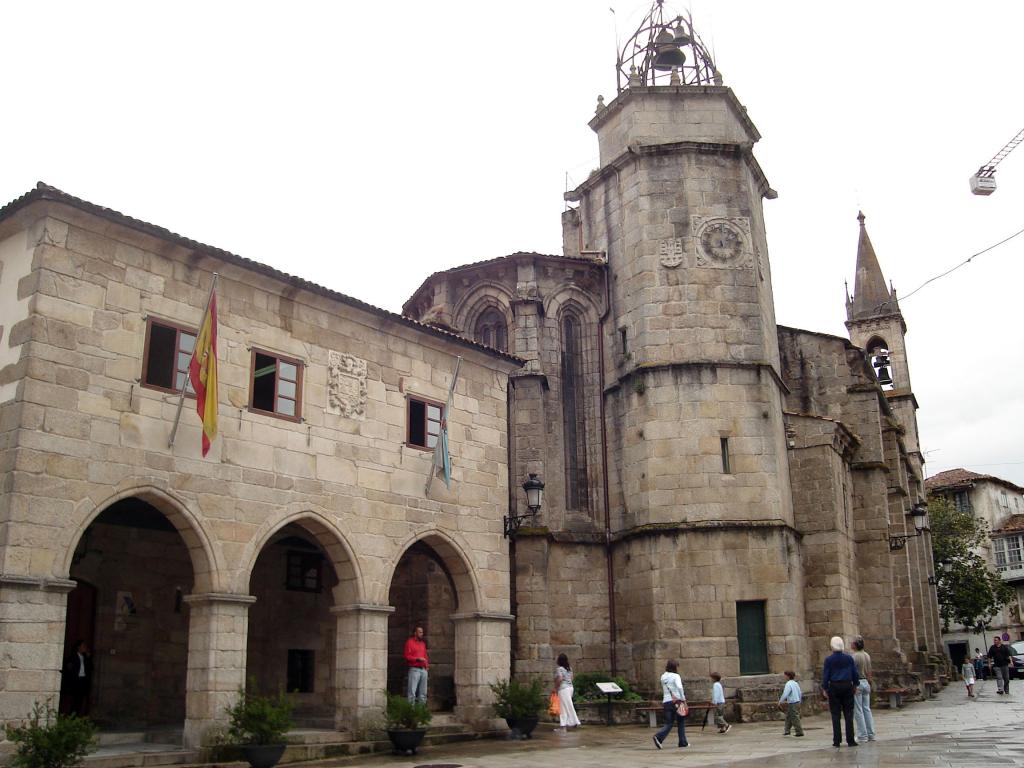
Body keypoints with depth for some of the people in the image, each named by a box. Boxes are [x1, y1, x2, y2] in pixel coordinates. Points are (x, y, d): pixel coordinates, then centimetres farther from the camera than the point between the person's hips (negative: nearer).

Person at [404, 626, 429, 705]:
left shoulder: (423, 643, 18)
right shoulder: (410, 642, -2)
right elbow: (407, 656, -7)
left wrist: (427, 663, 6)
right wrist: (417, 659, -17)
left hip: (423, 669, 7)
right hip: (414, 669, -7)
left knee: (423, 692, 7)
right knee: (412, 691, -9)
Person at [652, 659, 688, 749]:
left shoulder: (663, 677, 12)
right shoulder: (675, 676, -7)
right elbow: (679, 687, -22)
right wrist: (683, 699, -18)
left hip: (666, 702, 5)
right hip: (676, 701, -5)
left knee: (668, 724, 4)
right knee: (681, 722, 13)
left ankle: (658, 737, -19)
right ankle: (683, 742, 18)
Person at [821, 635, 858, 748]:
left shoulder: (829, 659, -6)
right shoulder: (849, 658, 0)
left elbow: (825, 675, -4)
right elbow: (855, 673, 4)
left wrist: (824, 688, 5)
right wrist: (855, 684, 16)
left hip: (834, 687, -2)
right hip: (847, 686, 2)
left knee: (835, 714, 3)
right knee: (848, 714, 6)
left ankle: (837, 741, 3)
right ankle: (850, 740, 3)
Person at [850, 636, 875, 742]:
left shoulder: (854, 656, -16)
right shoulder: (867, 655, 7)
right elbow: (869, 672, 13)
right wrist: (869, 683, 21)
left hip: (857, 683, -7)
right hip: (866, 683, 7)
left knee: (858, 710, -2)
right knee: (867, 709, 12)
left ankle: (862, 735, -1)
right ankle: (871, 734, 13)